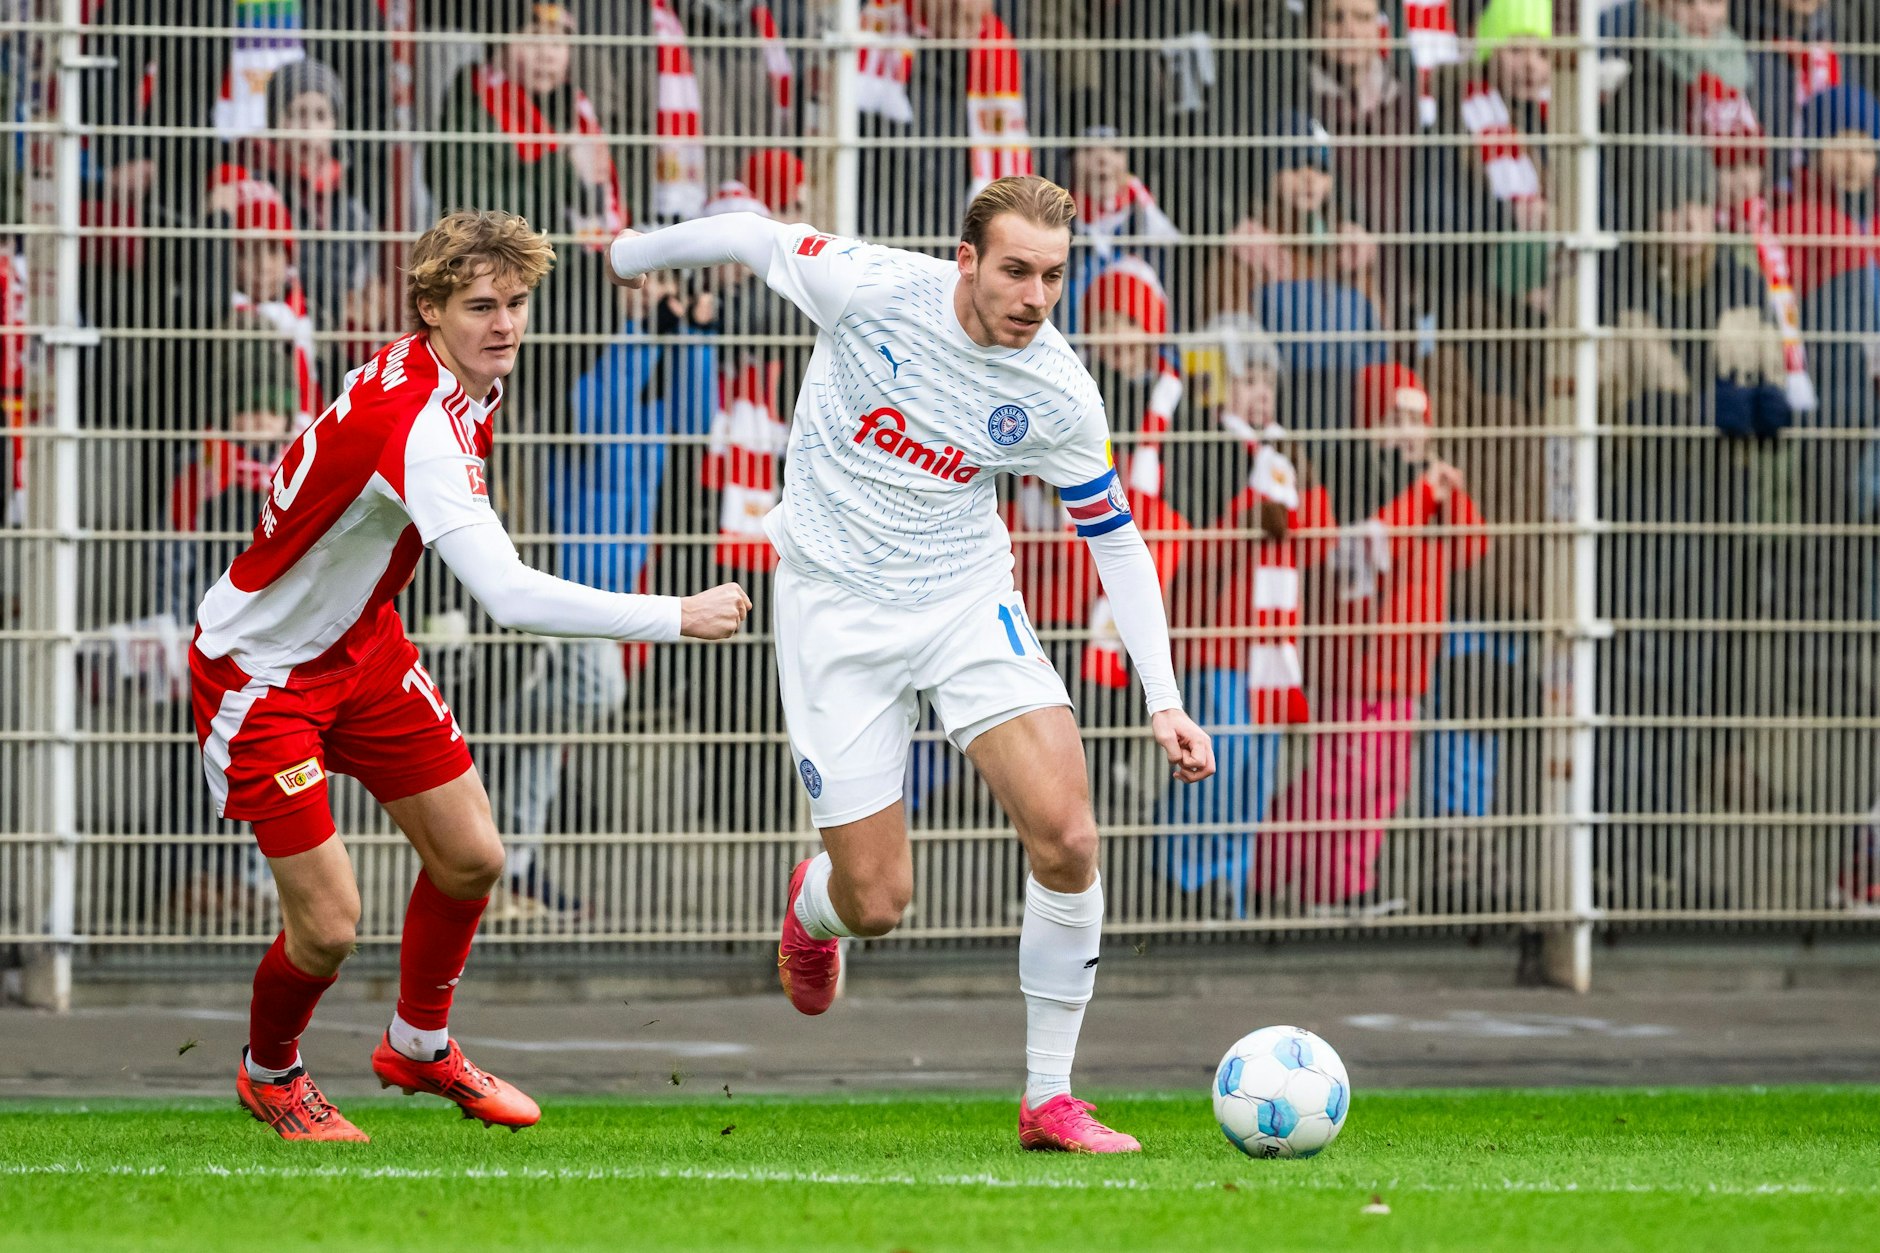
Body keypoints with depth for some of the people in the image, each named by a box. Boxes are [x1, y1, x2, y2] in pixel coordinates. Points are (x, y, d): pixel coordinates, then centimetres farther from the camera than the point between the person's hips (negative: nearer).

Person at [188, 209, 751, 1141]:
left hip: (360, 644, 9)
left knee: (470, 857, 9)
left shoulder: (462, 384, -5)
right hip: (259, 670, -9)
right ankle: (270, 1073, 24)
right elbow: (510, 597, -45)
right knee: (328, 924, -8)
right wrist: (678, 618, -41)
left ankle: (420, 1047, 34)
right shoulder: (417, 425, -36)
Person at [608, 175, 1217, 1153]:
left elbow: (1116, 537, 4)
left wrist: (1164, 702, -2)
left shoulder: (1059, 398, -10)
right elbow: (754, 236, 0)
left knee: (1067, 841, -19)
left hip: (969, 603, 2)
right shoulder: (872, 286, -19)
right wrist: (639, 254, 19)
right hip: (835, 610, -2)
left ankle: (1049, 1100, -3)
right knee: (876, 906, -3)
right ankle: (812, 906, 38)